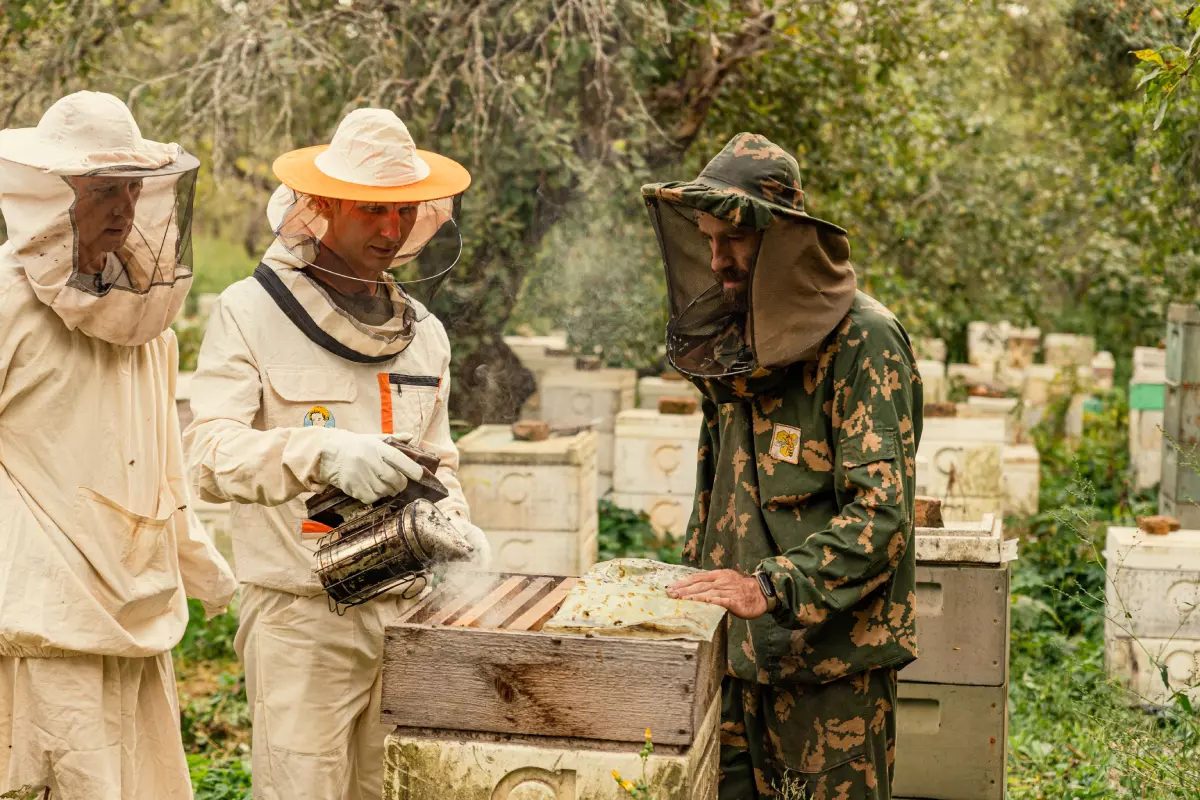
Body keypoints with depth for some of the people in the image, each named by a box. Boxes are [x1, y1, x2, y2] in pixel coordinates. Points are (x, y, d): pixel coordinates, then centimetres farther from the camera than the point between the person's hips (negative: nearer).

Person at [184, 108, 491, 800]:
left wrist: (454, 524, 2)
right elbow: (210, 455, -14)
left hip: (406, 611, 5)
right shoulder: (251, 312, -2)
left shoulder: (423, 331, 16)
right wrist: (322, 451, -31)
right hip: (301, 616, -5)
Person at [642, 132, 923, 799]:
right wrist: (697, 587, 15)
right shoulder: (728, 338, 11)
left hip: (833, 654, -6)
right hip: (737, 645, 6)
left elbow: (881, 515, -19)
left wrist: (768, 587, -26)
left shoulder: (864, 342, -13)